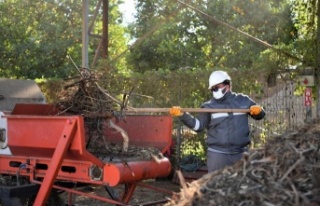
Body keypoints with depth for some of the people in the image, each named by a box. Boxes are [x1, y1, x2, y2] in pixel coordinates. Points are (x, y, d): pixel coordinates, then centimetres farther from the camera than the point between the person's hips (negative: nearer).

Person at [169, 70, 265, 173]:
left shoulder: (243, 101, 6)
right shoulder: (209, 106, 0)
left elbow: (259, 115, 15)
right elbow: (198, 125, -5)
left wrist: (258, 110, -10)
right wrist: (182, 115, -21)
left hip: (241, 153, 2)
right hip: (217, 154, -2)